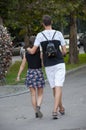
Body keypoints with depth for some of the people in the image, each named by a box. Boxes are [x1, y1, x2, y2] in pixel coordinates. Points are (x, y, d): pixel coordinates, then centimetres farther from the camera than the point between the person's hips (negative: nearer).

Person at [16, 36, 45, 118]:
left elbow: (22, 65, 5)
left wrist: (18, 76, 11)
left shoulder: (26, 54, 2)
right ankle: (38, 107, -19)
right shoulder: (40, 52, -6)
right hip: (39, 73, -2)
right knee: (40, 94, 8)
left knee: (33, 94, 7)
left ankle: (36, 112, 5)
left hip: (30, 74, 2)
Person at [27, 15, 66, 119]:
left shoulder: (40, 35, -4)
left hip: (48, 66, 1)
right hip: (59, 64, -1)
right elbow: (64, 51, 2)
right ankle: (55, 111, -21)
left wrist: (28, 49, 20)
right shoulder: (58, 34, -2)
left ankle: (61, 108, 31)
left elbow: (33, 52, -4)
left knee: (54, 88, 16)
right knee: (58, 88, -7)